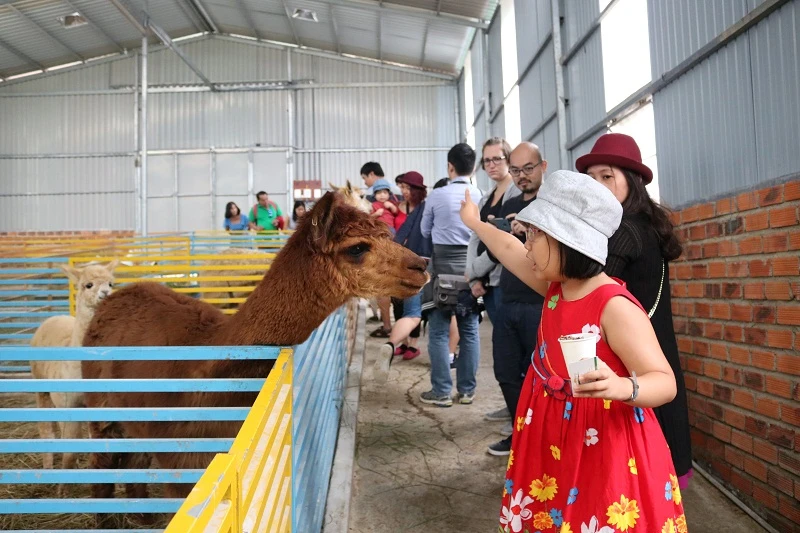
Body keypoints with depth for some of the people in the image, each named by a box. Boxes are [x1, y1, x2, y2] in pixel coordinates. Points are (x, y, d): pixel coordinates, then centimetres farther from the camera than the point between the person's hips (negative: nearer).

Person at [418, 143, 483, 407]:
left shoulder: (436, 195, -4)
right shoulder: (481, 196, -1)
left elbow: (425, 231, 10)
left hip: (444, 266, -2)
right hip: (472, 266, 3)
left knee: (439, 331, 5)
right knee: (469, 330, 9)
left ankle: (441, 391, 8)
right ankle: (466, 390, 16)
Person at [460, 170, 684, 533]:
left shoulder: (614, 306, -24)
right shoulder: (556, 288, -1)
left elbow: (665, 382, -23)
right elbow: (510, 251, 16)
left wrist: (621, 387, -44)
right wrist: (476, 223, 30)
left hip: (606, 453, -7)